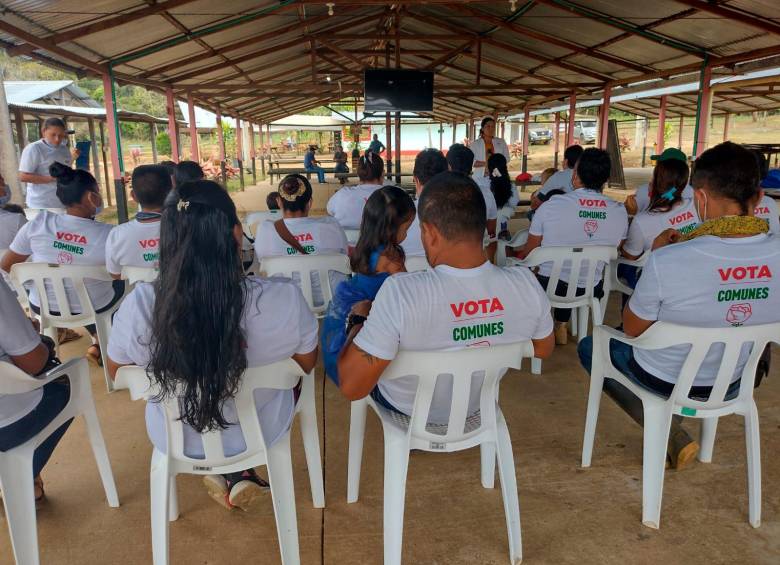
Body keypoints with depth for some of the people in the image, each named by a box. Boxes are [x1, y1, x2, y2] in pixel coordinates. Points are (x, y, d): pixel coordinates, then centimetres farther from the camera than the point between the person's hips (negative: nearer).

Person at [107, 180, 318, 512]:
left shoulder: (139, 305, -26)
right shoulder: (284, 300, -29)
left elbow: (116, 373, -5)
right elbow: (306, 364, -9)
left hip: (175, 441, 2)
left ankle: (226, 474, 26)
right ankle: (237, 476, 25)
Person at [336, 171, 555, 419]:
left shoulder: (401, 292, -39)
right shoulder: (526, 284, -25)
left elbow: (351, 386, -30)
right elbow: (543, 349, -5)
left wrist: (358, 319, -14)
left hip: (406, 407, -3)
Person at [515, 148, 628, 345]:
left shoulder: (550, 206, -17)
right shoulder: (620, 212, -8)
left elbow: (529, 250, -2)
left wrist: (520, 253, 20)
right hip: (591, 290, 4)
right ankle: (561, 328, 37)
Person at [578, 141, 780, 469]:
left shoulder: (667, 261, -33)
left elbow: (632, 329, -15)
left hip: (665, 380, -5)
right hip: (732, 384, 5)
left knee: (590, 346, 22)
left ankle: (670, 435, 12)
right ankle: (670, 429, 33)